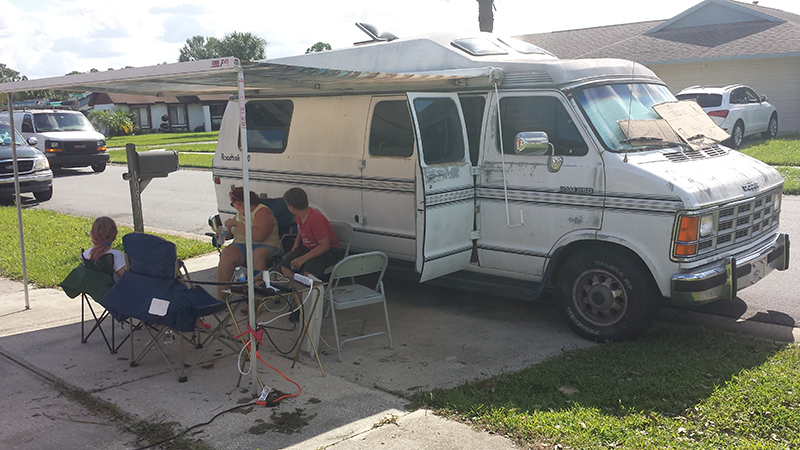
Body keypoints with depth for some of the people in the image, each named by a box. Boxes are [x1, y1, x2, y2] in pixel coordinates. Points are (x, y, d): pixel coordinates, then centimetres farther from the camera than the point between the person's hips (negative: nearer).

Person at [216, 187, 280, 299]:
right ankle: (220, 298, -33)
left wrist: (237, 223, -14)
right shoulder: (239, 213, 22)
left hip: (265, 246, -6)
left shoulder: (263, 211, -4)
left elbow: (258, 236, -20)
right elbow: (230, 232, 38)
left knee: (258, 254, -41)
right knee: (227, 253, -28)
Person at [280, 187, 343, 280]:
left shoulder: (316, 219, -27)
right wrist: (295, 247, 3)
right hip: (307, 247, 8)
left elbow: (325, 246, -27)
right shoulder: (299, 216, 1)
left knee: (308, 272, -35)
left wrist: (303, 258, -29)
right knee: (285, 266, -13)